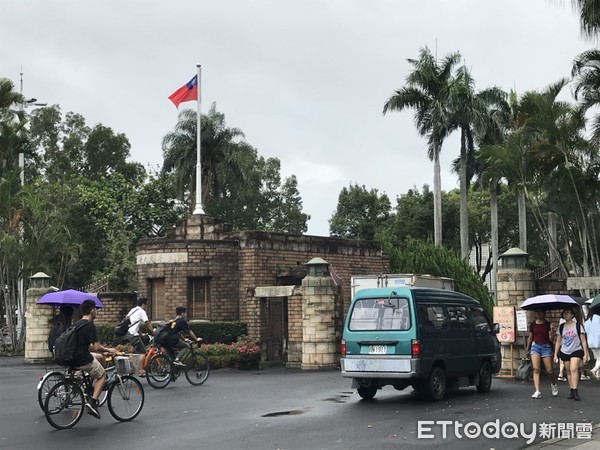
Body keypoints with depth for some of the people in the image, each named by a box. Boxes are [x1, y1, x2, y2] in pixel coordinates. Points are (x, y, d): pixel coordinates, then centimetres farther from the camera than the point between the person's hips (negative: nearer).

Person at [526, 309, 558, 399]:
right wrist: (528, 349, 22)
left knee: (549, 370, 0)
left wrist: (551, 332, -21)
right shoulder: (533, 324, 6)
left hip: (546, 346, -1)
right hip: (535, 346, 2)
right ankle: (537, 391, -13)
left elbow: (551, 339, -3)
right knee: (536, 369, -11)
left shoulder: (548, 324, 0)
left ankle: (554, 384, 32)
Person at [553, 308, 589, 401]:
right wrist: (555, 354, 6)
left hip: (576, 351, -4)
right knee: (569, 371, 5)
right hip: (564, 352, 4)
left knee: (574, 369, -19)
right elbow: (558, 342, 11)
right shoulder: (561, 328, 6)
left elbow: (583, 341, -1)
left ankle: (575, 391, -22)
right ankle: (572, 391, 11)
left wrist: (585, 354, -5)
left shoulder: (578, 326, -3)